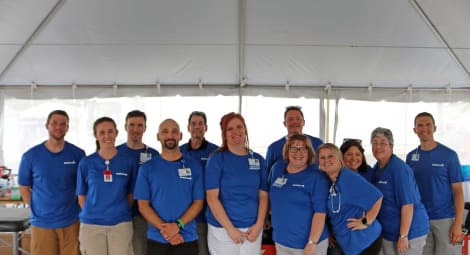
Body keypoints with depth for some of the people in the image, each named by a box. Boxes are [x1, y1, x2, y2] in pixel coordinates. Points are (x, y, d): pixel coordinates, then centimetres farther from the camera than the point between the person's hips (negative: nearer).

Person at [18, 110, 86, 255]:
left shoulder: (78, 154, -3)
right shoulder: (31, 156, -2)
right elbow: (23, 187, 7)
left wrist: (79, 208, 2)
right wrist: (36, 208, 0)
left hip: (71, 221, 0)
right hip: (41, 222, 0)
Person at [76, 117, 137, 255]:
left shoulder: (128, 162, 0)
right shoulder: (86, 163, -1)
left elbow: (131, 194, 7)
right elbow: (81, 196, 5)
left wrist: (121, 212, 0)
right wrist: (92, 213, 1)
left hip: (121, 224, 0)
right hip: (91, 224, 0)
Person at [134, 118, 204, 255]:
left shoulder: (194, 166, 1)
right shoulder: (147, 168, 1)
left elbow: (198, 202, -1)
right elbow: (143, 205, -1)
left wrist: (178, 225, -14)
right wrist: (164, 229, -13)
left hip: (187, 239, 0)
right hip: (157, 239, 0)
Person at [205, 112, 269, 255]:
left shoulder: (258, 160, 6)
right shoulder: (217, 159, -4)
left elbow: (263, 196, 6)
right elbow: (212, 198, -10)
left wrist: (259, 224, -6)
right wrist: (230, 228, -13)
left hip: (252, 229, 3)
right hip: (222, 229, -3)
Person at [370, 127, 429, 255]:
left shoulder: (399, 168, -18)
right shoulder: (376, 168, 5)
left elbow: (408, 204, -22)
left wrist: (403, 236, -23)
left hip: (410, 231, -7)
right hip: (388, 232, 7)